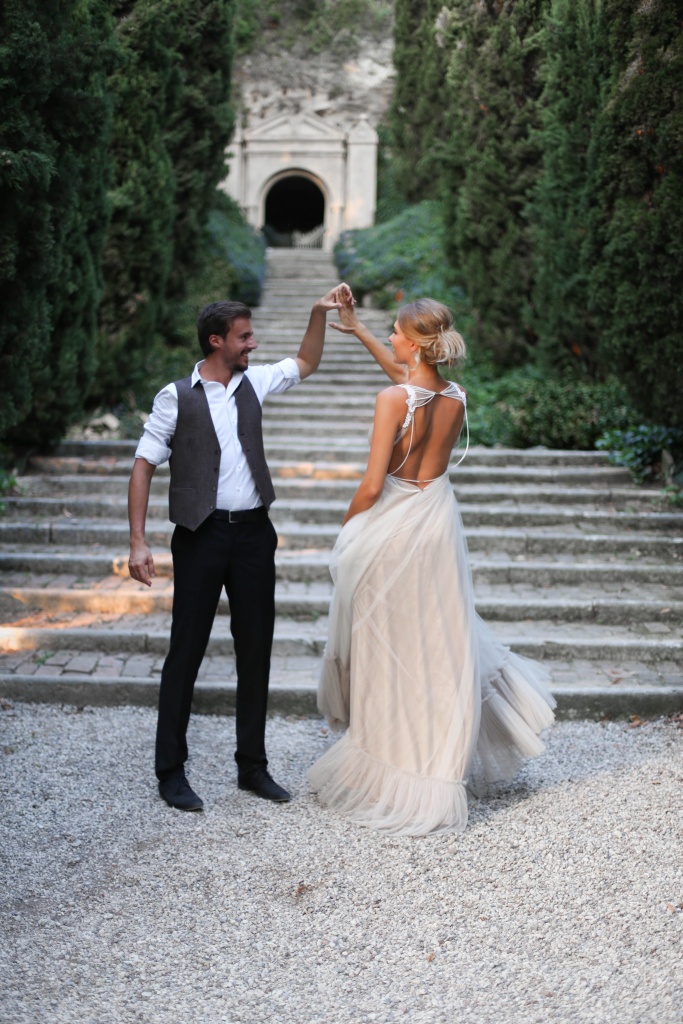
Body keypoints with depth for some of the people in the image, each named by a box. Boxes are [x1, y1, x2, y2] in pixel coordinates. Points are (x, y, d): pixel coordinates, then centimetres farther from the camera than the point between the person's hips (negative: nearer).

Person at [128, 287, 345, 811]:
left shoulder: (253, 383, 10)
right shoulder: (177, 397, -5)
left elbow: (305, 364, 27)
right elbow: (144, 465, -5)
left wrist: (319, 314, 13)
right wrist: (138, 541, -12)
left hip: (254, 532, 5)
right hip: (201, 534, -5)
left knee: (256, 650, 9)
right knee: (187, 651, 1)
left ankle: (252, 765, 21)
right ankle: (170, 771, 12)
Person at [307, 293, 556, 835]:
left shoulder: (393, 400, -19)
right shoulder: (457, 398, 0)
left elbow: (372, 485, -18)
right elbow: (410, 375, 21)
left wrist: (345, 529, 0)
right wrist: (356, 329, 26)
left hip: (392, 528, -6)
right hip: (439, 522, 6)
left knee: (387, 651, 6)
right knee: (439, 639, 16)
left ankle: (388, 775, 18)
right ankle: (436, 773, 25)